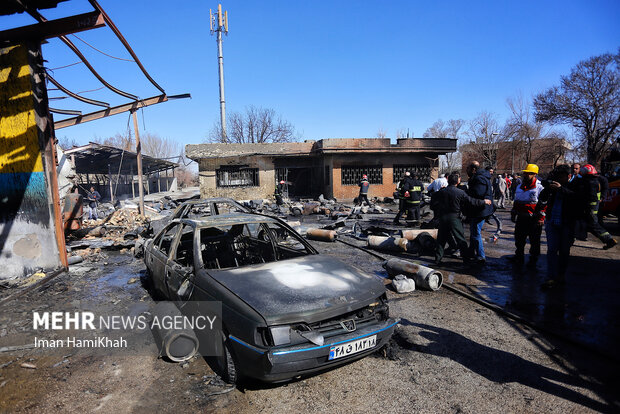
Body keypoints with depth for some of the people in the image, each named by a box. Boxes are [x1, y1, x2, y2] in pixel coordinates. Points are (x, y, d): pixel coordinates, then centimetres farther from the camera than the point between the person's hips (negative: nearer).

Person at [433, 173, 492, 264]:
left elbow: (433, 204, 1)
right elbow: (471, 201, -7)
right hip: (455, 218, -2)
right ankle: (465, 258, 14)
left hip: (443, 218, 3)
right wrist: (484, 202, 5)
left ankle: (438, 258, 13)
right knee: (460, 239, 8)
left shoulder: (441, 192, -1)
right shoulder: (460, 192, -9)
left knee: (441, 239, 11)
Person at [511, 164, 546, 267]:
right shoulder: (520, 187, 11)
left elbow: (544, 205, -12)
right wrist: (513, 214, 19)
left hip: (534, 220, -6)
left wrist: (541, 219, -16)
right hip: (521, 218, 6)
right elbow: (516, 202, 20)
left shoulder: (540, 187, -10)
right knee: (519, 239, 15)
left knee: (534, 241, 5)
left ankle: (533, 260, 18)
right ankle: (519, 256, 30)